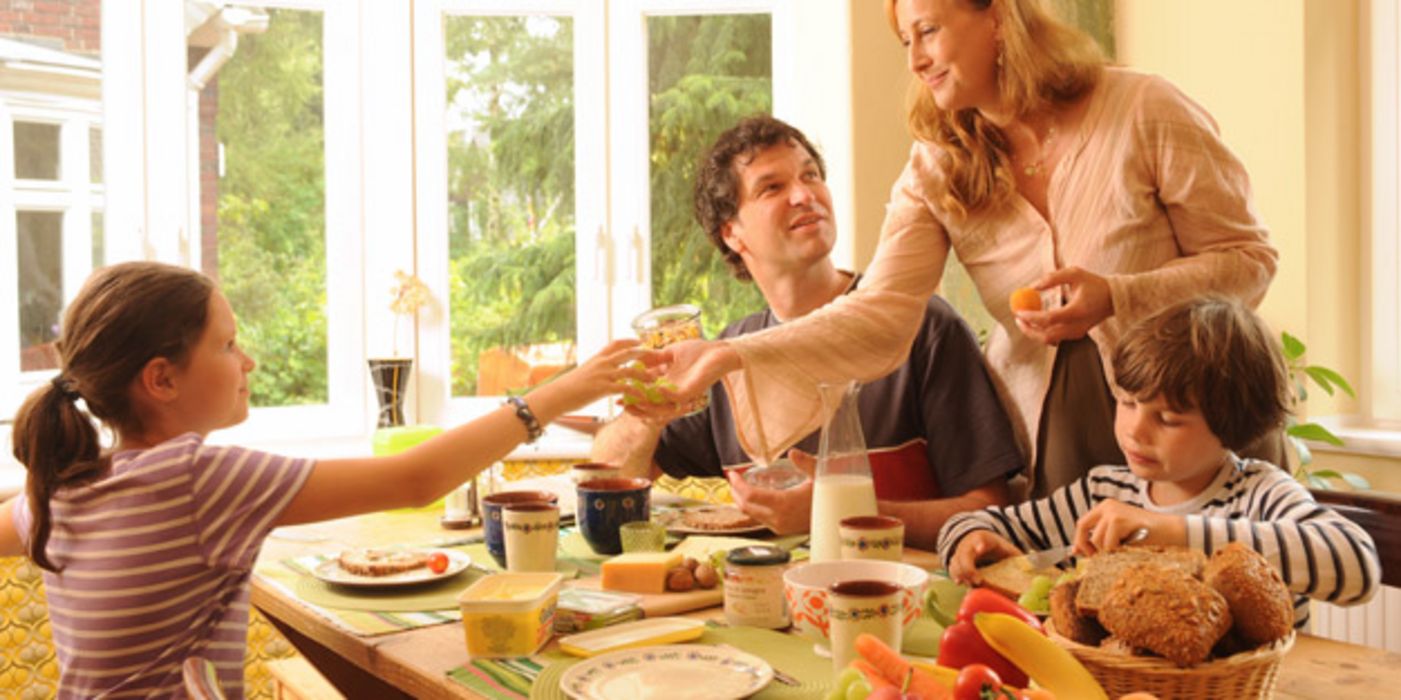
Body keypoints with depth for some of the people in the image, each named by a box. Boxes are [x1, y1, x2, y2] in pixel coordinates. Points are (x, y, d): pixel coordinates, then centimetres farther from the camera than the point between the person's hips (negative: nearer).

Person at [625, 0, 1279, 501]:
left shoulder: (1145, 111, -8)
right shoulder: (936, 170, -1)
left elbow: (1247, 259, -3)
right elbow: (879, 314, -14)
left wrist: (1115, 297, -20)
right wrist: (730, 356, -28)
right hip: (1037, 444, 2)